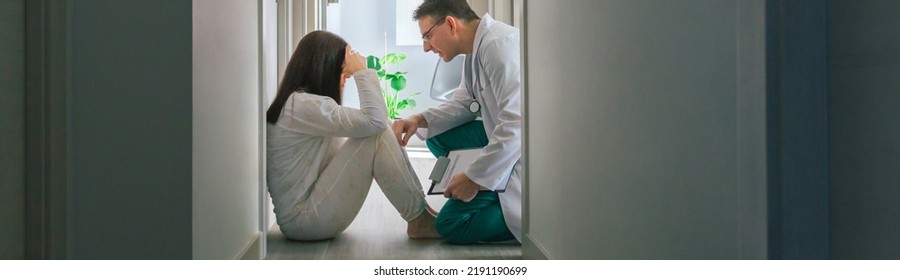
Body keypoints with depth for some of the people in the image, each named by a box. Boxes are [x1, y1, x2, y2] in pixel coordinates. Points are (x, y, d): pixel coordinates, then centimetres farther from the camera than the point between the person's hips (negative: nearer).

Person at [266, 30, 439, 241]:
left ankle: (420, 209, -1)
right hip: (303, 220, -10)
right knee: (375, 135, -19)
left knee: (377, 132, 2)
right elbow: (374, 121, -23)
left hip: (313, 211, 10)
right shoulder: (303, 105, -17)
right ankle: (419, 220, -10)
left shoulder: (301, 104, 15)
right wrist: (362, 72, -12)